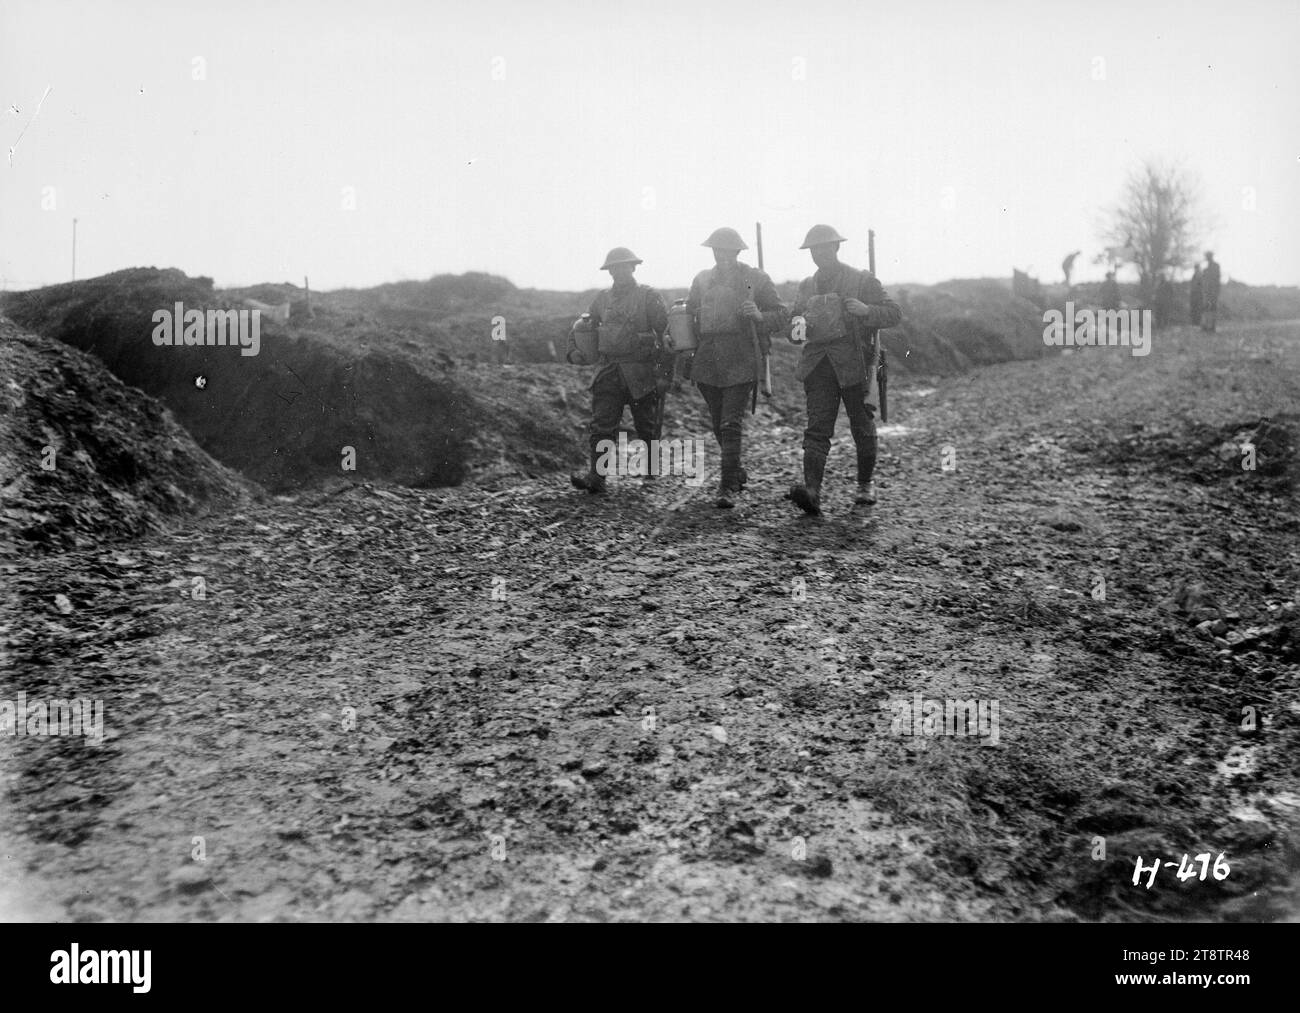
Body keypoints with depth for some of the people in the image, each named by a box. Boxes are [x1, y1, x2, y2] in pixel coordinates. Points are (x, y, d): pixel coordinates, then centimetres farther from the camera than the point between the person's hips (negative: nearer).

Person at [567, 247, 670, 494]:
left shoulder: (648, 297, -2)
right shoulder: (603, 299, 12)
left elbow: (667, 330, -6)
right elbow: (580, 328, 23)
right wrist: (574, 350, 5)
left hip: (640, 372, -3)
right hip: (608, 371, 4)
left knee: (645, 425, 8)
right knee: (601, 425, -8)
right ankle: (596, 476, -12)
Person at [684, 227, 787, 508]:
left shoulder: (756, 279, 1)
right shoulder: (702, 280, 12)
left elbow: (782, 315, 0)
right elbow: (689, 314, 22)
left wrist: (759, 316, -19)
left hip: (741, 361, -5)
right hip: (708, 362, 5)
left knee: (731, 424, -11)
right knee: (719, 424, 12)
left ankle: (729, 486, -9)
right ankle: (737, 473, 31)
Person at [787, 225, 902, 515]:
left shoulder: (862, 280, 3)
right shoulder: (807, 286, 16)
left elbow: (894, 313, 1)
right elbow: (793, 333, 19)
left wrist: (867, 310, -17)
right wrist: (799, 326, -5)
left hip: (854, 362, -2)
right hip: (818, 363, 2)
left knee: (862, 427, 7)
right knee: (817, 426, -10)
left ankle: (866, 484, 26)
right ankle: (811, 491, -20)